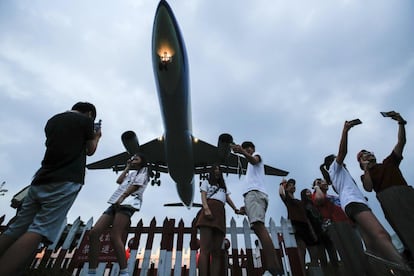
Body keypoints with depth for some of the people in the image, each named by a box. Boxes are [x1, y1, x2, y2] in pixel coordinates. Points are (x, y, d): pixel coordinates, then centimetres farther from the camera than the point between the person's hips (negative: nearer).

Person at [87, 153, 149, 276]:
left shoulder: (143, 171, 14)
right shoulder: (130, 173, 36)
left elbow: (136, 185, -3)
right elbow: (119, 181, 17)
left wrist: (122, 197, -16)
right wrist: (127, 168, 27)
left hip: (127, 203, -8)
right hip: (115, 204, 8)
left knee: (114, 237, -21)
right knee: (93, 233, -6)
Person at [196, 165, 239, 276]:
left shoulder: (223, 186, 36)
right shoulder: (206, 182, 22)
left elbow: (228, 199, 21)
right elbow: (203, 196, 4)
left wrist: (236, 209, 0)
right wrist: (206, 208, -17)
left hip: (220, 214, 5)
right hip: (209, 211, -5)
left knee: (217, 251, -6)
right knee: (205, 249, -19)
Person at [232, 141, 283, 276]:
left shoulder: (257, 155, 16)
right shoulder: (251, 165, 40)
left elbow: (254, 160, -12)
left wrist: (243, 152, -34)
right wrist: (247, 207, 25)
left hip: (255, 192, -9)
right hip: (252, 193, 9)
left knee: (258, 225, -24)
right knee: (258, 227, 1)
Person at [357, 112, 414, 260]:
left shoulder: (389, 162, 25)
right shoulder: (366, 176, 19)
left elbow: (401, 142, 16)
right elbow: (369, 188, -2)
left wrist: (401, 123, 4)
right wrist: (367, 169, -2)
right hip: (388, 199, -2)